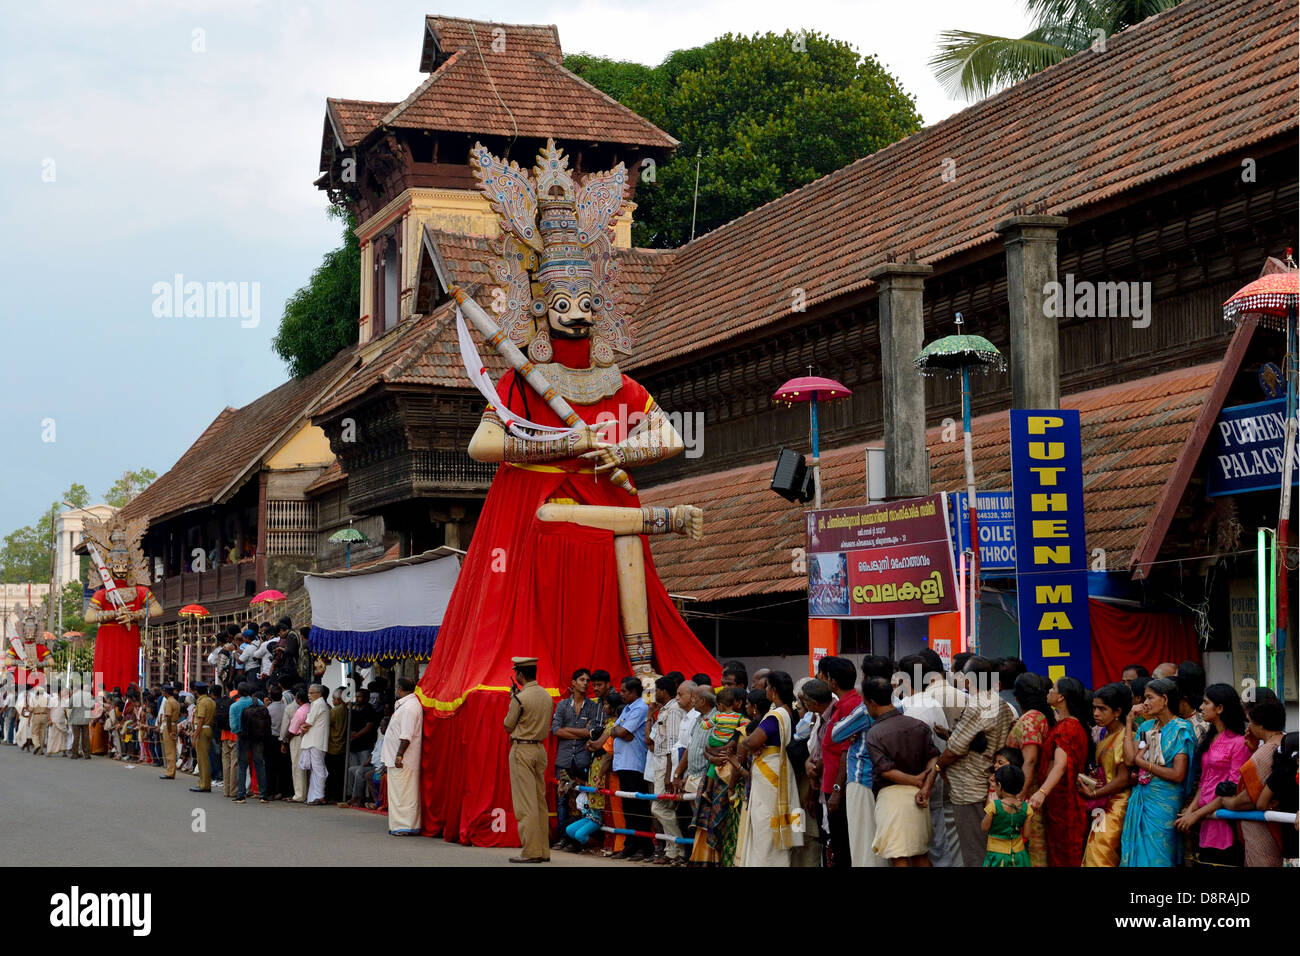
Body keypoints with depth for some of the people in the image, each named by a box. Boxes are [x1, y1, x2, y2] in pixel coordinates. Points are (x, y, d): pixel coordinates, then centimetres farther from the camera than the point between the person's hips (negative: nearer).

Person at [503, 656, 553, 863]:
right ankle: (543, 850, 12)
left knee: (525, 802, -7)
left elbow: (508, 726, -5)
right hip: (540, 748, 7)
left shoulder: (520, 698, -15)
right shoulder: (547, 696, 7)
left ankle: (531, 851, -10)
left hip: (522, 750, -7)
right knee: (540, 800, 11)